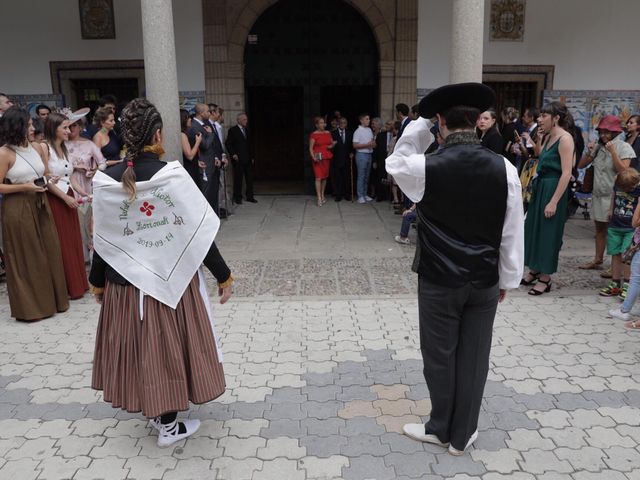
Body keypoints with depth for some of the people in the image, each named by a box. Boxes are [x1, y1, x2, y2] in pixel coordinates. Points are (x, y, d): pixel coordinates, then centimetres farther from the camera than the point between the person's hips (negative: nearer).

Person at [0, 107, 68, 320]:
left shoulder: (37, 147, 7)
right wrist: (24, 187, -17)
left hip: (40, 205, 6)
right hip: (18, 209, -6)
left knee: (49, 253, 10)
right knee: (25, 258, 3)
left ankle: (51, 299, 24)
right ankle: (29, 306, 16)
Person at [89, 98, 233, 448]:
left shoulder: (106, 181, -7)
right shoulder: (173, 175, -16)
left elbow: (102, 240, 0)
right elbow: (199, 232, -14)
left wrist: (97, 281, 15)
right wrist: (223, 275, -5)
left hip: (126, 281, 3)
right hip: (172, 276, -3)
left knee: (138, 345, 19)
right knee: (169, 345, 11)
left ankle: (153, 408, 38)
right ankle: (169, 424, 24)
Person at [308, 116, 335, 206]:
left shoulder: (328, 133, 10)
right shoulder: (314, 134, -5)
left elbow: (332, 144, 19)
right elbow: (310, 148, -8)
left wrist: (332, 145, -4)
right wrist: (313, 157, -22)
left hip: (327, 158, 5)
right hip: (318, 159, -5)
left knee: (325, 177, 10)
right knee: (318, 178, -10)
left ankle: (322, 195, 22)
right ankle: (319, 198, -10)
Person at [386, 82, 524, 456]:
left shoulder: (427, 168, -15)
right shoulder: (504, 169, -7)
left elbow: (395, 163, 9)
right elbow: (513, 231, -2)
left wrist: (420, 125, 5)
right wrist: (508, 278, 10)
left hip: (439, 279, -2)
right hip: (485, 280, 3)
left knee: (440, 355, 13)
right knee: (474, 357, 14)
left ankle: (440, 429, 31)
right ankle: (462, 436, 29)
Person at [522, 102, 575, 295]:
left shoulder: (565, 138, -16)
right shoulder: (549, 137, 11)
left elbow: (566, 173, -21)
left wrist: (554, 202, -23)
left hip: (553, 189, -9)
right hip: (540, 187, 9)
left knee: (548, 232, 0)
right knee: (534, 228, 14)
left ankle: (545, 279, 13)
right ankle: (534, 271, 28)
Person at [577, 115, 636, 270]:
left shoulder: (623, 147, -7)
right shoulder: (598, 146, 6)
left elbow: (623, 170, -18)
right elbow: (581, 165, 7)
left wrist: (613, 151, -22)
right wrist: (589, 152, -9)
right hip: (598, 194, 6)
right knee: (600, 228, 15)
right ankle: (597, 259, 26)